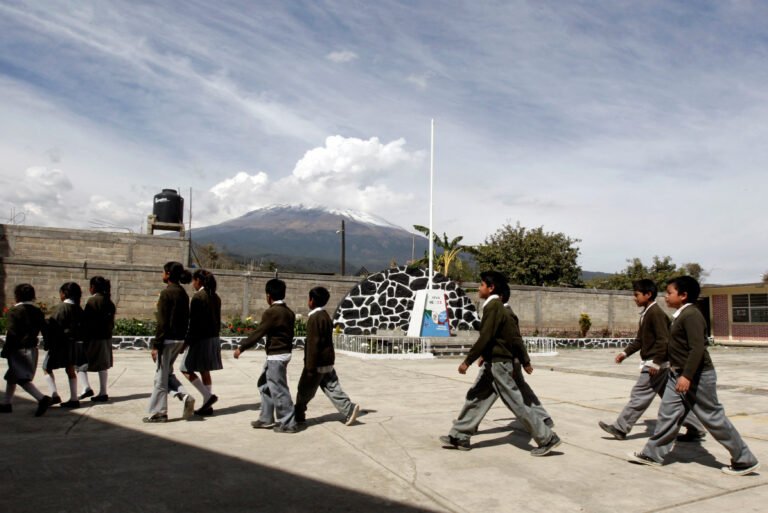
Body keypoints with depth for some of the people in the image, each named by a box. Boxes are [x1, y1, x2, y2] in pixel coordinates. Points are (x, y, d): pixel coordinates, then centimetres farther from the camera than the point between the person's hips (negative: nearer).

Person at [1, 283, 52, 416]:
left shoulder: (15, 311, -13)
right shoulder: (38, 311, 8)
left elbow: (11, 333, -15)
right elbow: (44, 329, 11)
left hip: (19, 350, -8)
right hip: (32, 349, 8)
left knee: (22, 378, -10)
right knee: (11, 377, 21)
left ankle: (42, 398, -24)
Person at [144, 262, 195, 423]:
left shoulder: (167, 293, -14)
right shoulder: (183, 293, 10)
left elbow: (162, 322, -17)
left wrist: (156, 345, -13)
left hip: (167, 339, -8)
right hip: (179, 339, 8)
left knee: (161, 376, 3)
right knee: (167, 372, 19)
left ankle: (158, 413, 11)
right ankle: (185, 396, 2)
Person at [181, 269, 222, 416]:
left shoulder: (198, 297, -14)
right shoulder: (215, 297, 10)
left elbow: (194, 322, -16)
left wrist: (186, 341, -11)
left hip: (200, 339, -8)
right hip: (213, 338, 8)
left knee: (186, 369, 3)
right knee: (205, 371, 12)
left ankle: (208, 396, -4)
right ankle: (208, 406, 14)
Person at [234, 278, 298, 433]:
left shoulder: (271, 312, -16)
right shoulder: (288, 312, 9)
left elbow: (258, 333, -16)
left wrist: (241, 348, -8)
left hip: (276, 356, -9)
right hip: (284, 353, 9)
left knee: (278, 389, -2)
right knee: (265, 385, 18)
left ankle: (288, 423, 3)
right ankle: (266, 419, 23)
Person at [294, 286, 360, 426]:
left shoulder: (314, 318, -17)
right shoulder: (325, 315, 12)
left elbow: (313, 344, -20)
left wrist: (310, 367, -19)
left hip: (318, 362, -9)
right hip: (328, 361, 9)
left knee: (305, 390, 6)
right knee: (332, 388, 8)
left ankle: (298, 415, 18)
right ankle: (349, 409, -1)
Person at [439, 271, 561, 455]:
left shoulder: (493, 306, -17)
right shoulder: (496, 306, 13)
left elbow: (485, 337, -23)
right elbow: (514, 335, 17)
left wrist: (467, 360, -20)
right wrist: (525, 360, 22)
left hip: (498, 363, -10)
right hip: (493, 362, 10)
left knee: (516, 403, -3)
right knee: (475, 398, 11)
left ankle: (547, 438, 5)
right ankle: (459, 437, 17)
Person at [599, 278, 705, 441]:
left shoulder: (656, 313, -17)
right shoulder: (646, 313, 14)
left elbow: (664, 340, -22)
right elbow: (640, 339, 21)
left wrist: (656, 362, -22)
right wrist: (626, 352, 14)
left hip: (656, 364, -10)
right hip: (654, 363, 10)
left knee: (639, 396, -4)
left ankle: (620, 428, 1)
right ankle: (695, 429, 20)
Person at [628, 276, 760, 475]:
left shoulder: (691, 315, -19)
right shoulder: (681, 315, 11)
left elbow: (697, 348, -25)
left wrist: (687, 375, -28)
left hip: (696, 376, -9)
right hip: (679, 375, 9)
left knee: (713, 417, 1)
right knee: (668, 414, 9)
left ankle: (745, 460, 15)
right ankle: (653, 454, 15)